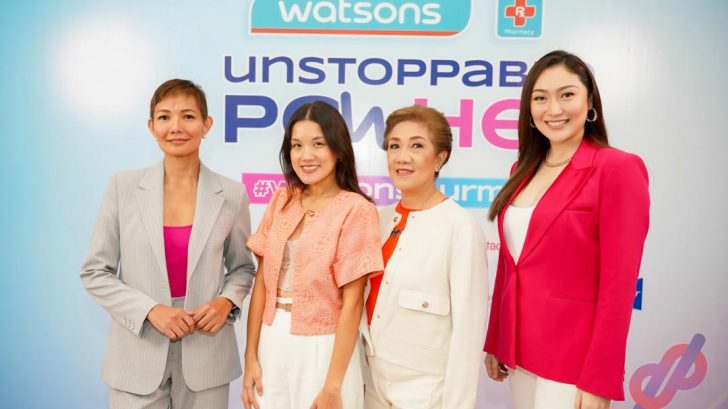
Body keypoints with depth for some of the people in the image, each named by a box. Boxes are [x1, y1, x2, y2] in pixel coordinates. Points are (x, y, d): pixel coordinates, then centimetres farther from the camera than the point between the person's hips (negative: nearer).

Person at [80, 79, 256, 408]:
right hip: (138, 356, 0)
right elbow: (94, 272, -1)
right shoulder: (123, 186, -5)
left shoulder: (231, 194, -4)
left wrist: (226, 301, -11)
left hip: (206, 357, 1)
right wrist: (150, 310, -13)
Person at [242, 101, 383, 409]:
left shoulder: (356, 209, -13)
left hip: (322, 348, -5)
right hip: (272, 344, 5)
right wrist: (251, 355, 1)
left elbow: (352, 304, -14)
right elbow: (262, 281, 3)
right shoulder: (281, 200, 3)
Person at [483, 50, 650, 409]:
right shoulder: (523, 170, 6)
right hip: (519, 350, 6)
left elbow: (618, 284, -15)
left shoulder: (618, 168, -13)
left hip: (574, 359, -6)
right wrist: (495, 342, 13)